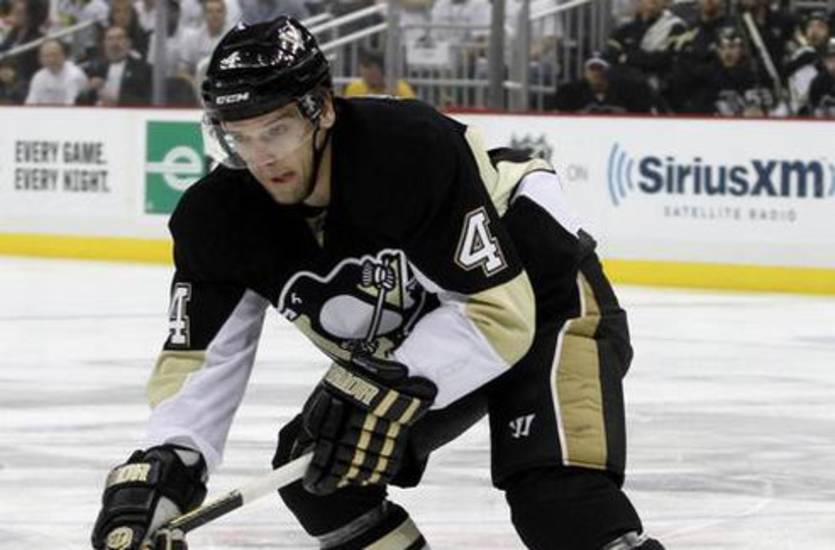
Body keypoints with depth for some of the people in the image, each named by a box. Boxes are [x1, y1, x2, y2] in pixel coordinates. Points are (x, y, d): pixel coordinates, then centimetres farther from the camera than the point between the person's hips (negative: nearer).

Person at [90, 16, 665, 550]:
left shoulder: (416, 150, -35)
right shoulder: (221, 216, -16)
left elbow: (498, 311, -32)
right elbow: (199, 361, -15)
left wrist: (389, 388, -40)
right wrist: (157, 472, -31)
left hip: (545, 303, -7)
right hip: (414, 344, 7)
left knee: (561, 499, -27)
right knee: (314, 468, -4)